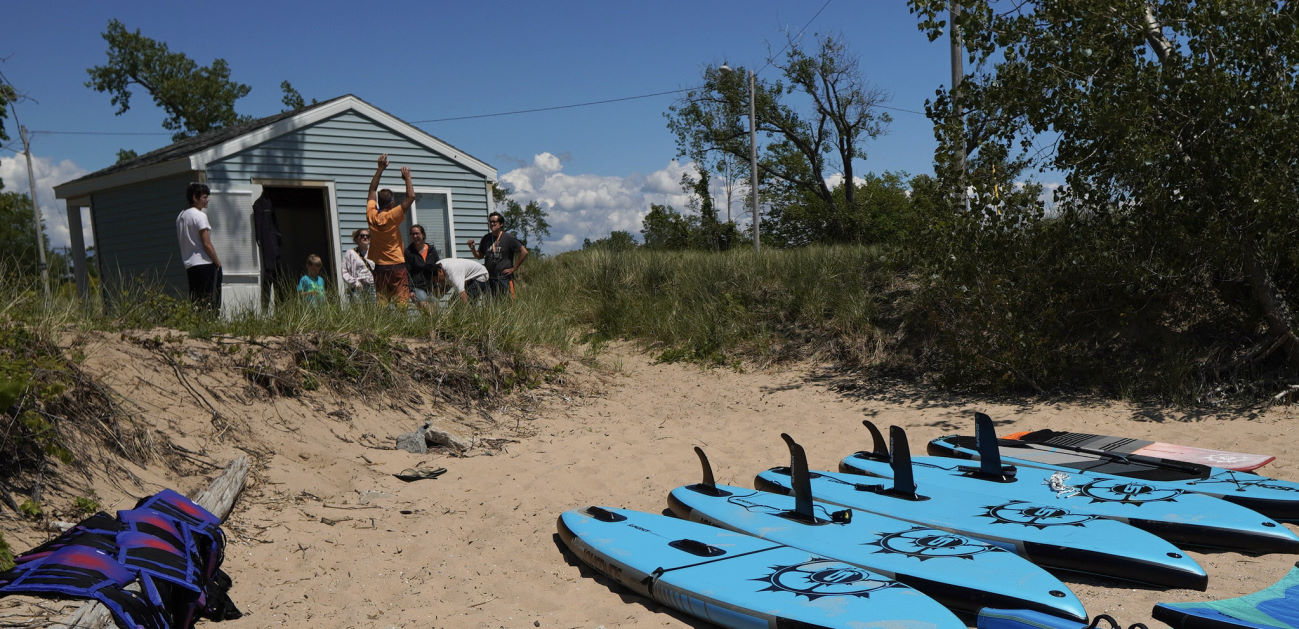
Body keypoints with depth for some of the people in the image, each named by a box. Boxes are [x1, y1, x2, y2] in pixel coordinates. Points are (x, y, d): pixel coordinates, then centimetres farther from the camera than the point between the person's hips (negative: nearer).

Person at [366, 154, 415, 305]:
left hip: (378, 267, 5)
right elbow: (411, 197, -9)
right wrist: (407, 178, 4)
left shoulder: (371, 216, 3)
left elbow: (372, 189, 16)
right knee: (402, 301, -7)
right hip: (396, 265, -5)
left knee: (381, 302, 1)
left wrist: (380, 168, 20)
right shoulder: (392, 217, -11)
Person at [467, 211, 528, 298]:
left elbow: (524, 252, -8)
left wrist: (514, 268, -7)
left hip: (504, 278, -5)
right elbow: (479, 256, 20)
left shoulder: (508, 238, -5)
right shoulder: (486, 238, 10)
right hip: (489, 278, 5)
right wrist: (472, 248, 0)